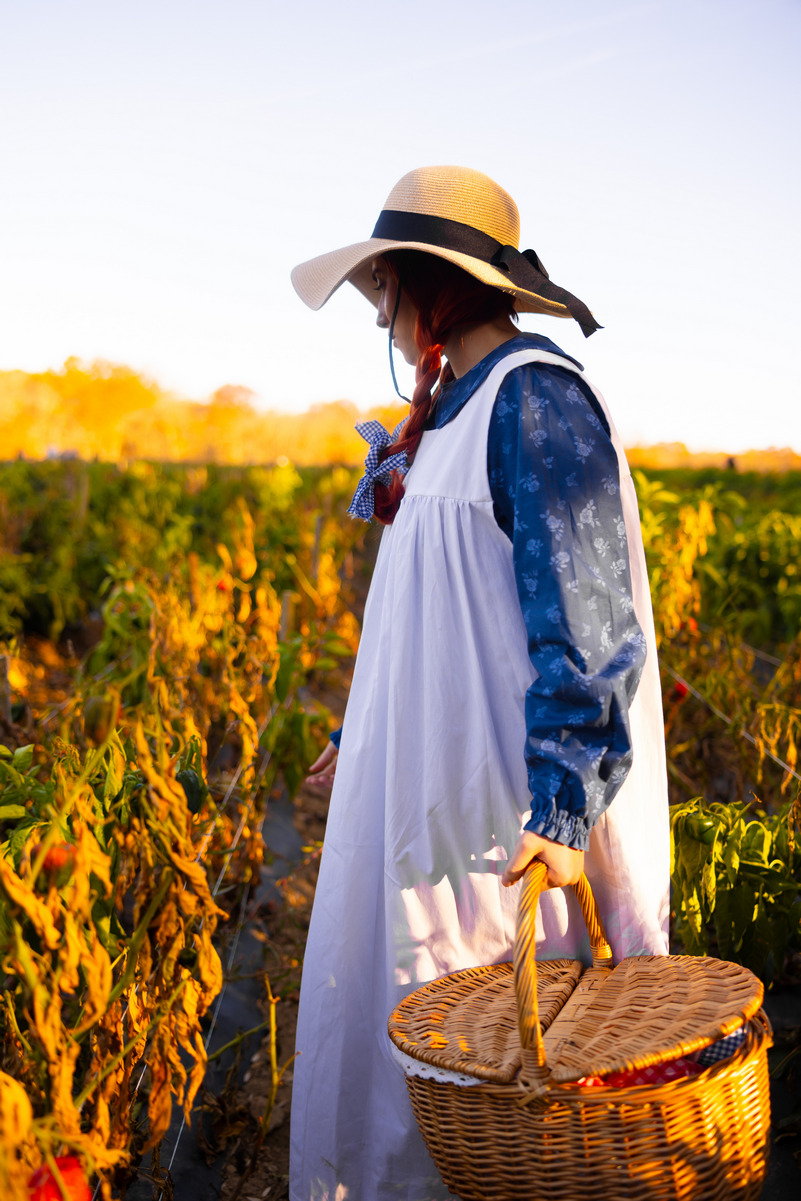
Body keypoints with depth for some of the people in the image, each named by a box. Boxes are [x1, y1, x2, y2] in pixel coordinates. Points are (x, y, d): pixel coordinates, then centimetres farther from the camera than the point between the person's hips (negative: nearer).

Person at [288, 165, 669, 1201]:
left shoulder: (536, 396, -15)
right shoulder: (458, 406, 14)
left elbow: (583, 611, -22)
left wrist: (561, 804, -28)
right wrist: (364, 733, 25)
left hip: (510, 784, -10)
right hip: (435, 771, 10)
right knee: (390, 992, 16)